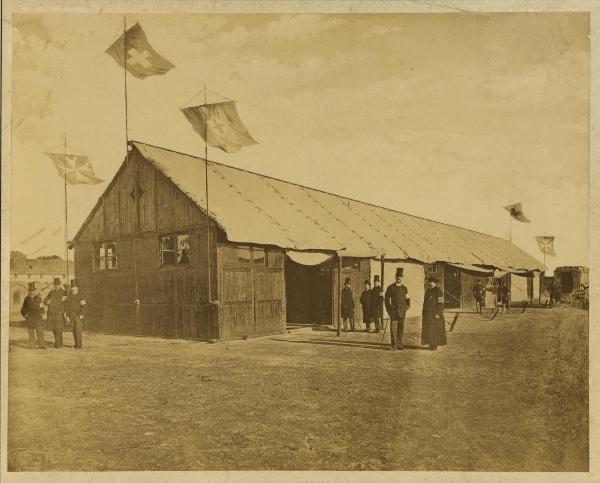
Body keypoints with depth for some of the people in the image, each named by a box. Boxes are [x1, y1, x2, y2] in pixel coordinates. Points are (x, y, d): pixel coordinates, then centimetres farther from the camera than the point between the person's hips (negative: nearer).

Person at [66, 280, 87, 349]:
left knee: (78, 330, -9)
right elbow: (68, 306, 11)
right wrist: (67, 316, 4)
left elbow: (84, 305, -8)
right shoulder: (69, 296, 11)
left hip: (78, 315, -5)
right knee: (74, 330, 7)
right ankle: (76, 344, 15)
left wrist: (82, 314, -15)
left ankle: (79, 345, -6)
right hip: (71, 315, 5)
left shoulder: (80, 296, -3)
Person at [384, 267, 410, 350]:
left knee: (401, 328, 5)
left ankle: (399, 344, 13)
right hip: (394, 311, -3)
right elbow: (387, 300, 1)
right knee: (393, 328, -5)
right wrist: (389, 311, -3)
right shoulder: (390, 288, 1)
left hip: (402, 312, 3)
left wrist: (408, 306, 1)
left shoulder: (404, 288, 10)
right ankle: (394, 345, 0)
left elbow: (407, 299, 19)